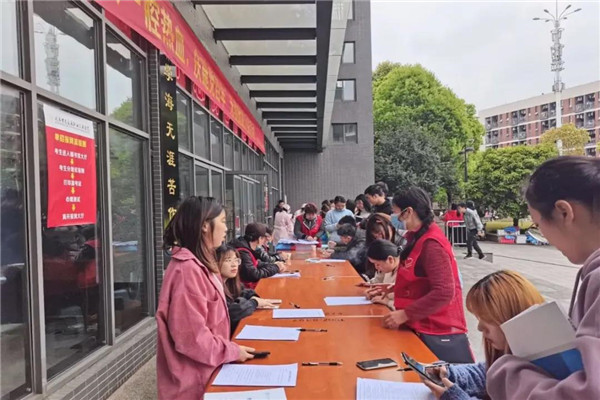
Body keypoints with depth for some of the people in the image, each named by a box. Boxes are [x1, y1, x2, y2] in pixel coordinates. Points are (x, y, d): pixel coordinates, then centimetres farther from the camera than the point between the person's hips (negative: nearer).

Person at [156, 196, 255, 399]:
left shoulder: (199, 264, 5)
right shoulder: (187, 269, -26)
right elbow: (193, 338, -26)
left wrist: (229, 348, 8)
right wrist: (233, 352, -15)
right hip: (192, 381, -9)